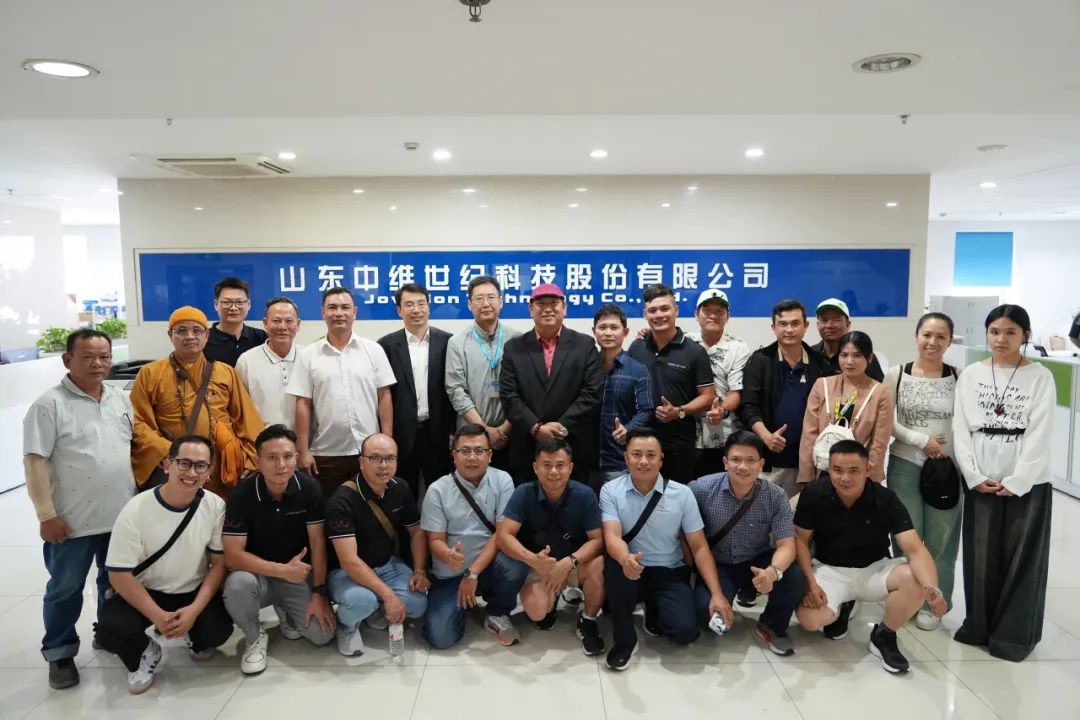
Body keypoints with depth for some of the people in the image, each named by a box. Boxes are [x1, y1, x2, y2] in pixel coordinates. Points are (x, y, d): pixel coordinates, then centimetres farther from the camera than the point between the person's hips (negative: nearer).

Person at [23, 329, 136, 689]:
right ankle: (59, 653, 26)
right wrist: (47, 515, -16)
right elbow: (35, 462, -14)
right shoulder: (50, 404, -11)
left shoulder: (121, 399, 6)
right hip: (71, 521, -5)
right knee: (65, 588, 10)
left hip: (122, 515, 5)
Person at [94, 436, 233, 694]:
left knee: (218, 631, -24)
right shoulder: (136, 510, -19)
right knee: (110, 630, -29)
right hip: (145, 593, -1)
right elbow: (119, 574, -16)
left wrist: (194, 610, -20)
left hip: (195, 592, 1)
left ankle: (194, 637, 15)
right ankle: (145, 654, 7)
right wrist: (157, 616, -24)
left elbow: (220, 563, -6)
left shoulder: (215, 506, -13)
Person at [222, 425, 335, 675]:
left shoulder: (309, 488, -13)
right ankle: (255, 637, -3)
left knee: (323, 634, -16)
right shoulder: (242, 495, -19)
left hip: (299, 575, 1)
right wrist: (284, 570, -27)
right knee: (238, 584, -36)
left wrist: (319, 593, -15)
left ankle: (286, 612, 19)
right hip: (258, 574, -1)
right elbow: (233, 555, -21)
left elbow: (317, 542, -11)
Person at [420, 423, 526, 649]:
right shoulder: (437, 490, -7)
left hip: (489, 565, 0)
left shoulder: (502, 480, -8)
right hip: (449, 574, 1)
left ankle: (497, 615, 0)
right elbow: (435, 540, -7)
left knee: (515, 565, -33)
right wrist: (449, 557, -32)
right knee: (440, 638, -16)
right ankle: (462, 603, 20)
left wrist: (473, 573, -18)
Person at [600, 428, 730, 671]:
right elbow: (612, 537, -21)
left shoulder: (682, 493, -5)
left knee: (685, 630, -24)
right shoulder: (611, 491, -8)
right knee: (615, 564, -36)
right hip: (630, 571, -1)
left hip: (670, 574, 1)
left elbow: (699, 547, -3)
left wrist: (717, 594, -13)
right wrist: (625, 558, -46)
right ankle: (624, 639, -12)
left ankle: (655, 611, 15)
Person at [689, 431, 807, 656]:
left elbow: (786, 544, -17)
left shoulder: (776, 496, -13)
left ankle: (772, 625, 6)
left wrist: (773, 571, -38)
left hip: (757, 563, 1)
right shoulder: (702, 489, -15)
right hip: (717, 565, -1)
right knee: (709, 609, -30)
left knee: (796, 578, -28)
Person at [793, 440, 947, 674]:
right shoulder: (813, 494, -16)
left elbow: (915, 550, -26)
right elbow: (800, 540, -6)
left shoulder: (886, 500, -18)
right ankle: (841, 608, 12)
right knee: (809, 619, -28)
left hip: (874, 569, 1)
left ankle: (883, 636, -2)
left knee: (917, 580, -30)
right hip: (830, 569, -1)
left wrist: (932, 589, -45)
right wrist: (810, 582, -20)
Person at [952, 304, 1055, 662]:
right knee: (980, 555, 7)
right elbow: (961, 428, 0)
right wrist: (975, 476, -7)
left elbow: (1039, 434, -8)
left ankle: (1014, 634, 18)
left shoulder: (1040, 377, -3)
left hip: (1028, 482, -2)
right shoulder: (971, 375, 3)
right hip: (980, 481, 2)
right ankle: (978, 625, 23)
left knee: (1021, 558, 5)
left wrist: (1016, 482, -13)